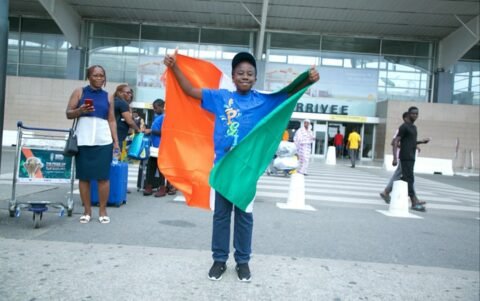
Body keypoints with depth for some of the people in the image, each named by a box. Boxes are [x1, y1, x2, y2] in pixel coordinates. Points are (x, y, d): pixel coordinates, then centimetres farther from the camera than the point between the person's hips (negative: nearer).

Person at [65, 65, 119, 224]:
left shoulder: (108, 97, 13)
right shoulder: (79, 92, 9)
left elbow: (112, 120, 11)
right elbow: (68, 114, 5)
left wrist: (116, 141, 3)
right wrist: (80, 110, -16)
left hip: (104, 141, 1)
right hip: (83, 140, 0)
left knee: (103, 176, -1)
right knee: (84, 176, 2)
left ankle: (102, 210, 9)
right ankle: (87, 211, 12)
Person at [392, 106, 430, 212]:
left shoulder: (414, 127, 19)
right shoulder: (404, 127, -7)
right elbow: (396, 142, -13)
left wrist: (422, 141, 15)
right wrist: (395, 158, -21)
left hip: (411, 157, 9)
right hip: (405, 157, -9)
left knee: (405, 178, 10)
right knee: (409, 179, -11)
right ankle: (415, 202, -13)